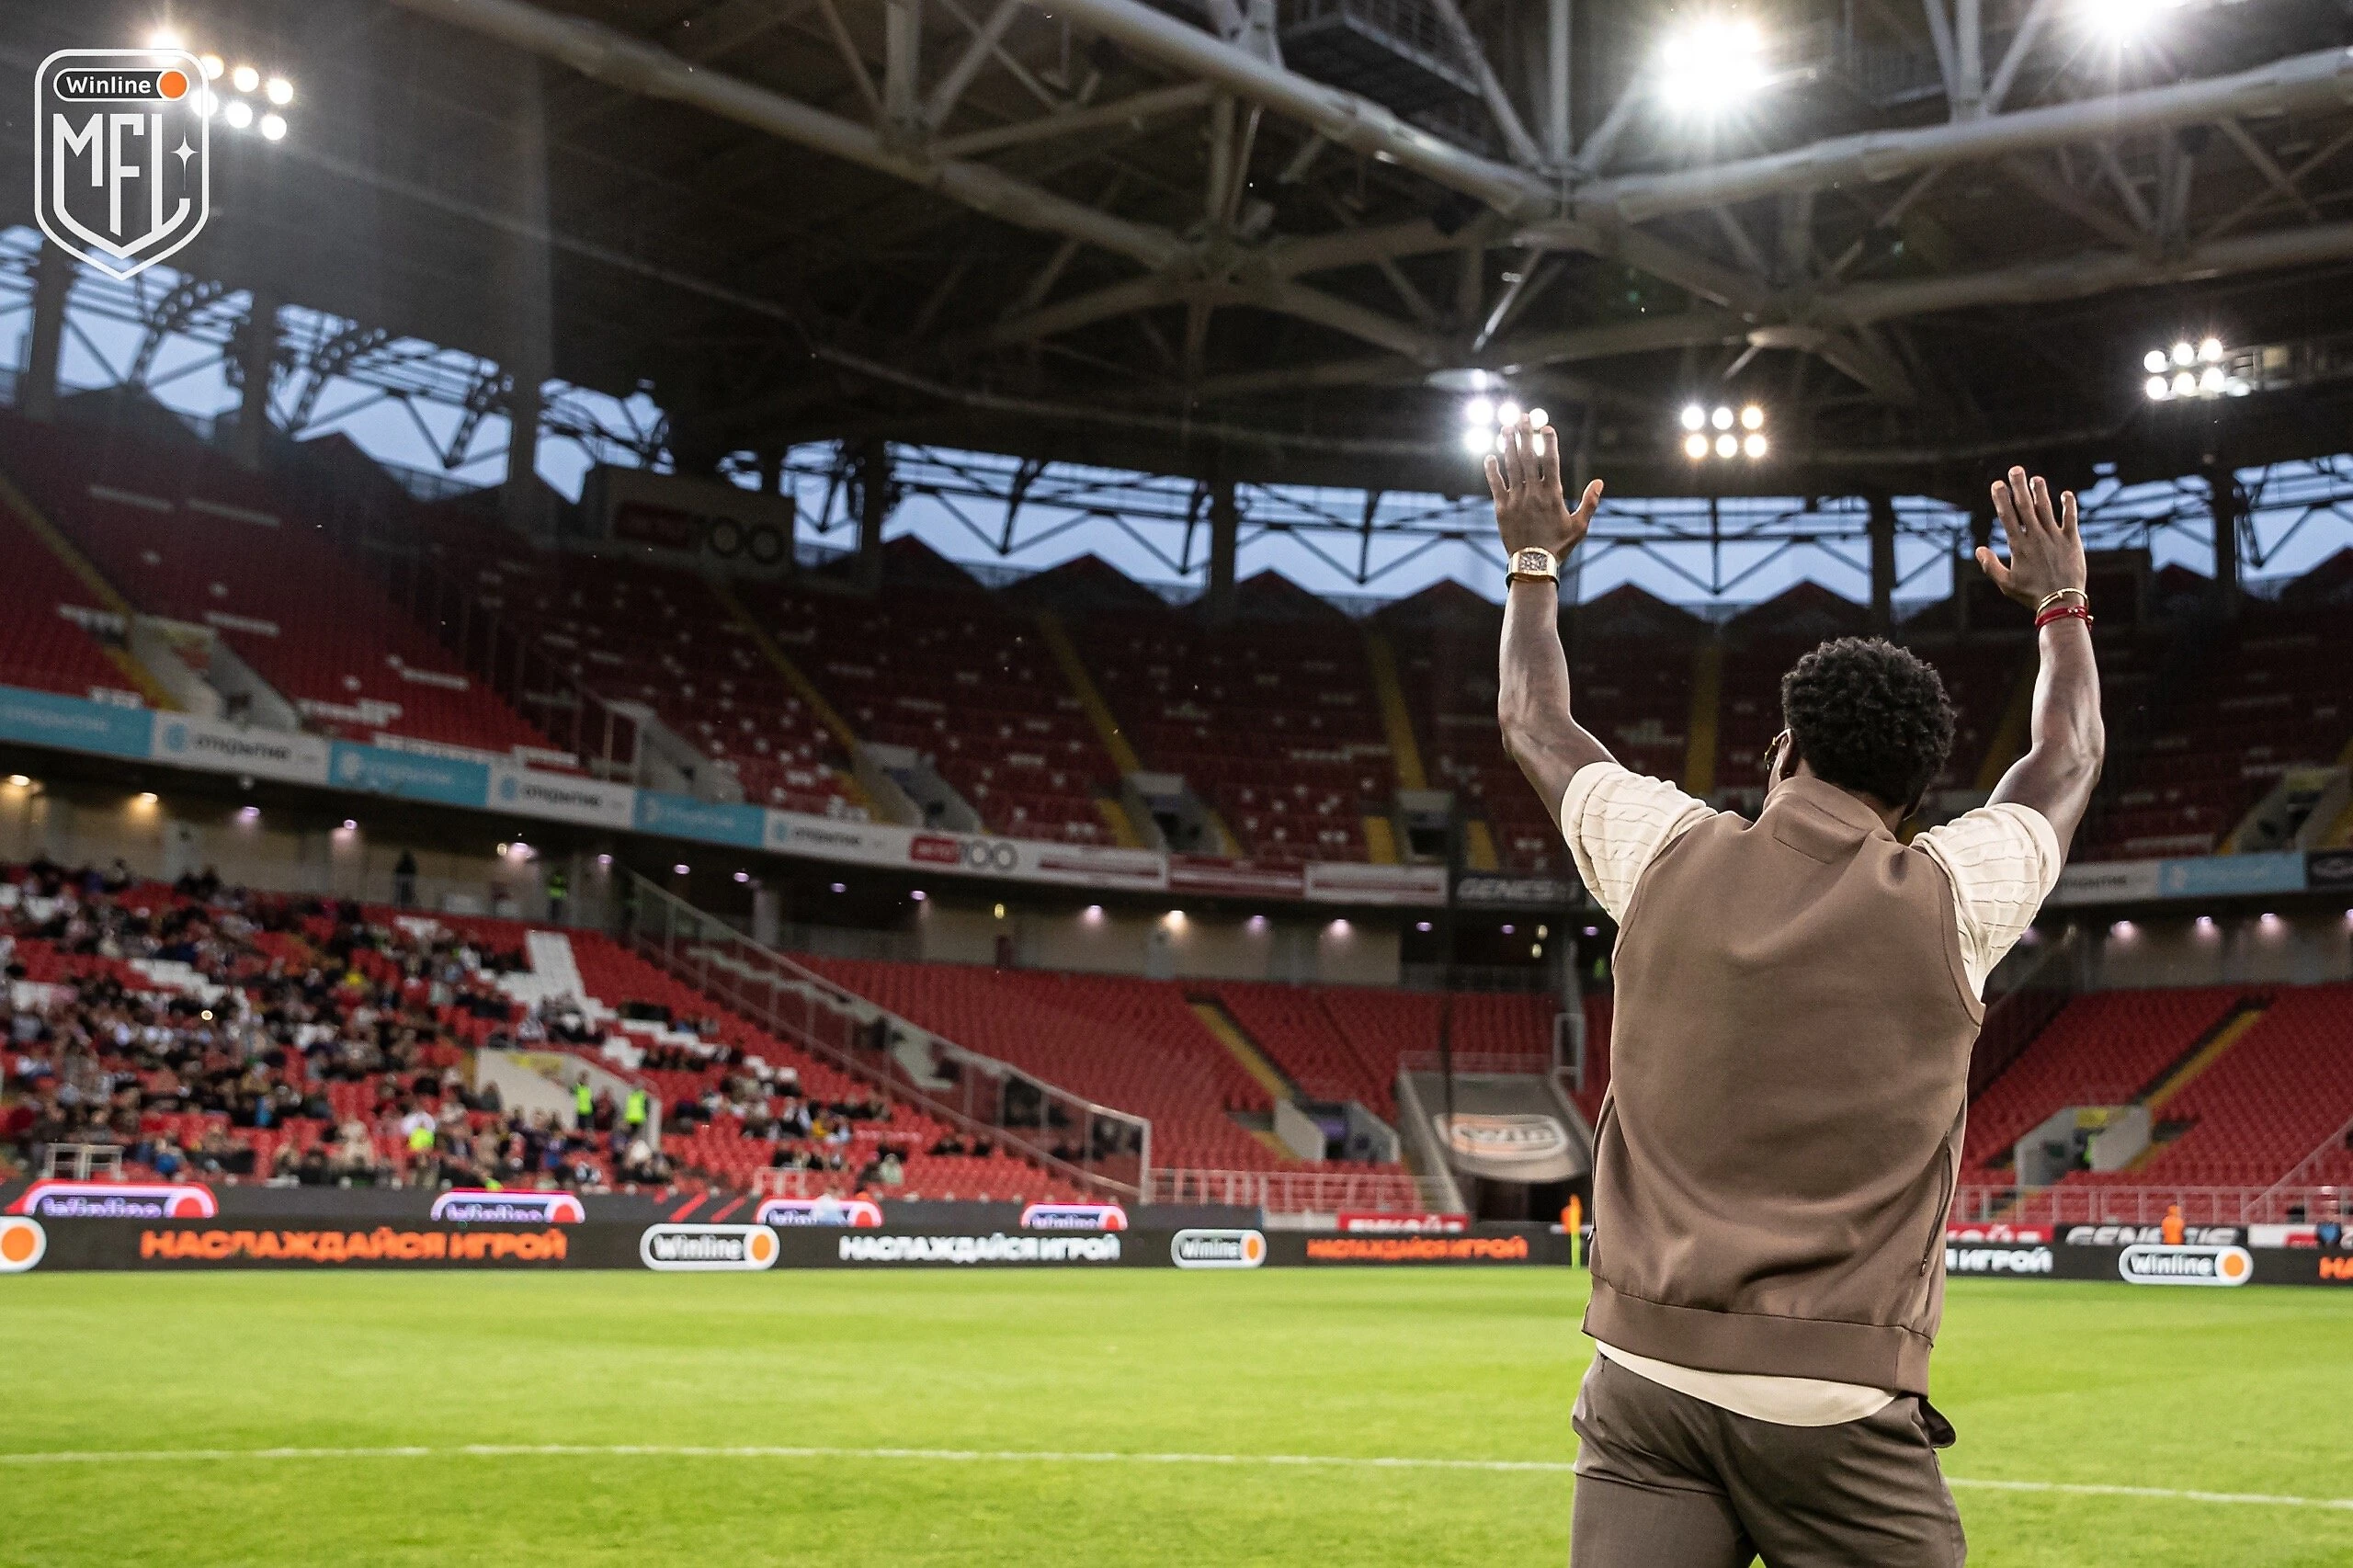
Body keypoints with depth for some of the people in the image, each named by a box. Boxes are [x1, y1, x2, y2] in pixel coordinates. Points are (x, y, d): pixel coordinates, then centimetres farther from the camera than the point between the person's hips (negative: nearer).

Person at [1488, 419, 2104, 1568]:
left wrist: (1533, 563, 38)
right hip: (1843, 1405, -2)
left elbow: (1534, 723, 22)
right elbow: (2067, 761, 22)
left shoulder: (1671, 857, 3)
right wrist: (2061, 604, 40)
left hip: (1646, 1378, 2)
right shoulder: (1950, 898, 1)